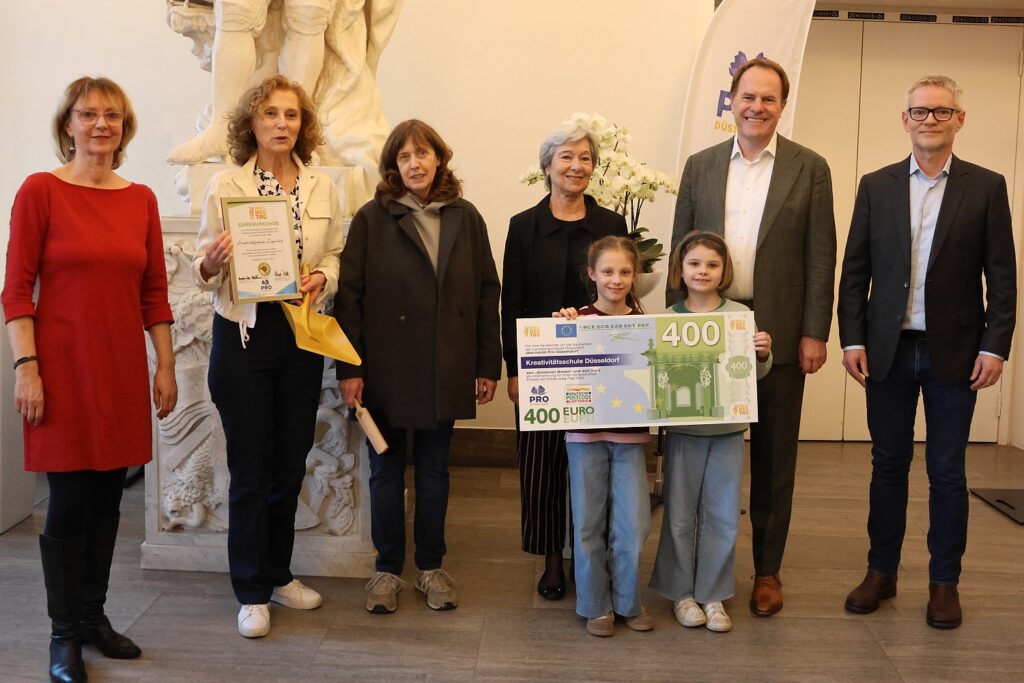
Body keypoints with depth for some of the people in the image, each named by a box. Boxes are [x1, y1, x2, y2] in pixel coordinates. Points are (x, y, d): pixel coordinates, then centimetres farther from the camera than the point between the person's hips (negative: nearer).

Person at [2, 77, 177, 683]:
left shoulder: (141, 199, 7)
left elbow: (154, 291, 10)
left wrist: (166, 365, 9)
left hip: (123, 368, 4)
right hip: (64, 365, -4)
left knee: (108, 498, 10)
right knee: (69, 502, 1)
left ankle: (93, 616, 26)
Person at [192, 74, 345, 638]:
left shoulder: (322, 188, 5)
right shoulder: (225, 186, -4)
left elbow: (335, 255, 11)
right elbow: (203, 270, -2)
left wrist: (322, 278, -10)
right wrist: (211, 264, -24)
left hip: (301, 335, 3)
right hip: (244, 335, -3)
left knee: (291, 462, 13)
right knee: (250, 468, 3)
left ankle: (278, 574, 31)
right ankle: (251, 593, 17)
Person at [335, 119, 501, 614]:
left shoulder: (466, 219, 4)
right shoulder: (372, 218, -3)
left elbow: (486, 294, 5)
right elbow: (348, 294, -6)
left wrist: (488, 365, 1)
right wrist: (348, 368, -11)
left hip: (446, 369, 2)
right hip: (387, 367, -2)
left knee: (434, 468, 12)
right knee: (386, 469, 9)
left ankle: (431, 566, 25)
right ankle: (387, 569, 22)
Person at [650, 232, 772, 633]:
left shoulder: (740, 315, -2)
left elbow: (755, 374, 3)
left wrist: (763, 355, -16)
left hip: (728, 430, 1)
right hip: (683, 430, -1)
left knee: (722, 517, 8)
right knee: (680, 514, 9)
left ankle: (713, 595, 22)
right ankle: (681, 593, 24)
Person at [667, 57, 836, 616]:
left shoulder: (809, 169, 1)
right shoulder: (700, 166, 7)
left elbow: (821, 256, -1)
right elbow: (680, 250, 7)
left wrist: (815, 333, -6)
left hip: (778, 333, -1)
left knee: (774, 455, 8)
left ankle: (767, 568, 21)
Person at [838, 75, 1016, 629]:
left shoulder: (986, 187, 2)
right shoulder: (876, 186, 5)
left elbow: (1001, 276, 0)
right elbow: (855, 270, 4)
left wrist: (995, 347, -7)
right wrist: (852, 339, -2)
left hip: (953, 352, -1)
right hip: (888, 350, 2)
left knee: (947, 472, 6)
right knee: (888, 465, 10)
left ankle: (944, 582, 19)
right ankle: (881, 572, 22)